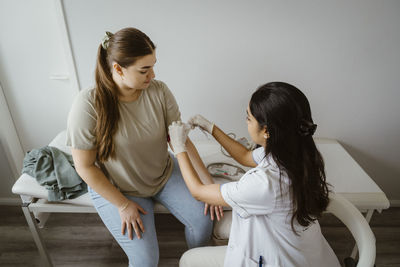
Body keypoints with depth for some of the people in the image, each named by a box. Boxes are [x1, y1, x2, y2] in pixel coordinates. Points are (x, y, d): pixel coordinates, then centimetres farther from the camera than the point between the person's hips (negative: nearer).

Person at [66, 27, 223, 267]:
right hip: (116, 189, -2)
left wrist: (208, 181, -14)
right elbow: (85, 167, -16)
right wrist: (123, 206, -14)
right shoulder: (89, 104, -24)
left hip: (164, 174, 3)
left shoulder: (158, 90, -14)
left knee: (204, 219, -9)